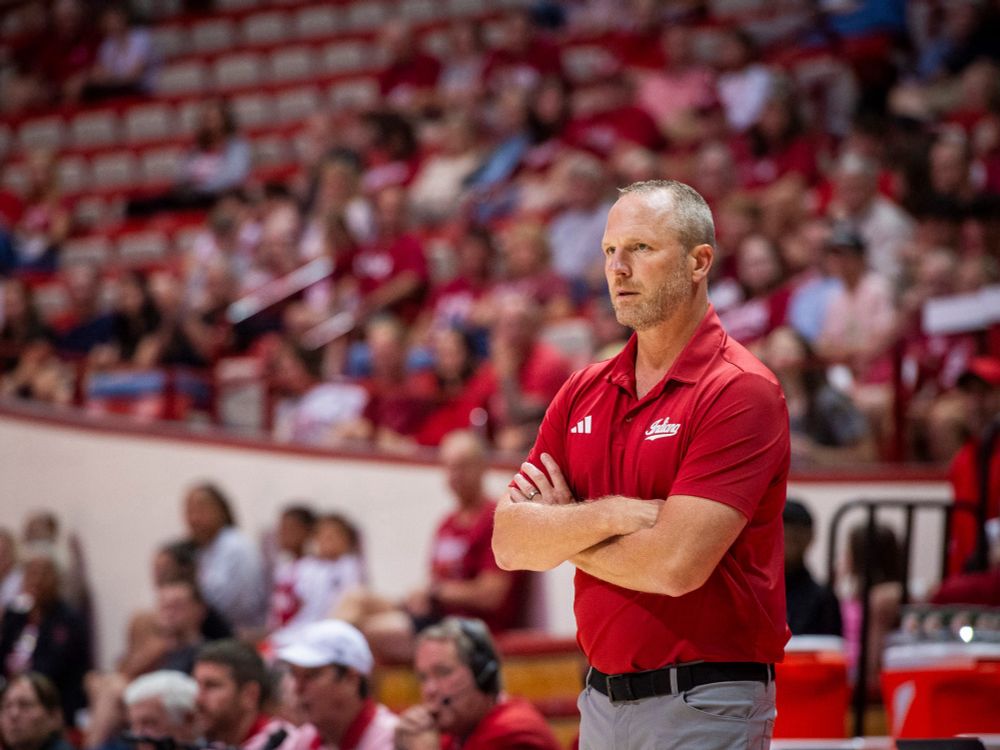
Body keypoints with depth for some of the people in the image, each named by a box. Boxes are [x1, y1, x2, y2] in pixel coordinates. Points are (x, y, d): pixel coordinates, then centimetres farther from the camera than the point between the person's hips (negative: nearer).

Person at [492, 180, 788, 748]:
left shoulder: (741, 391, -11)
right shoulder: (584, 392, 10)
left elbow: (676, 563, -20)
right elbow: (510, 544, 1)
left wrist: (564, 529, -4)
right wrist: (615, 513, -15)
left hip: (702, 704, -6)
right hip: (603, 699, 6)